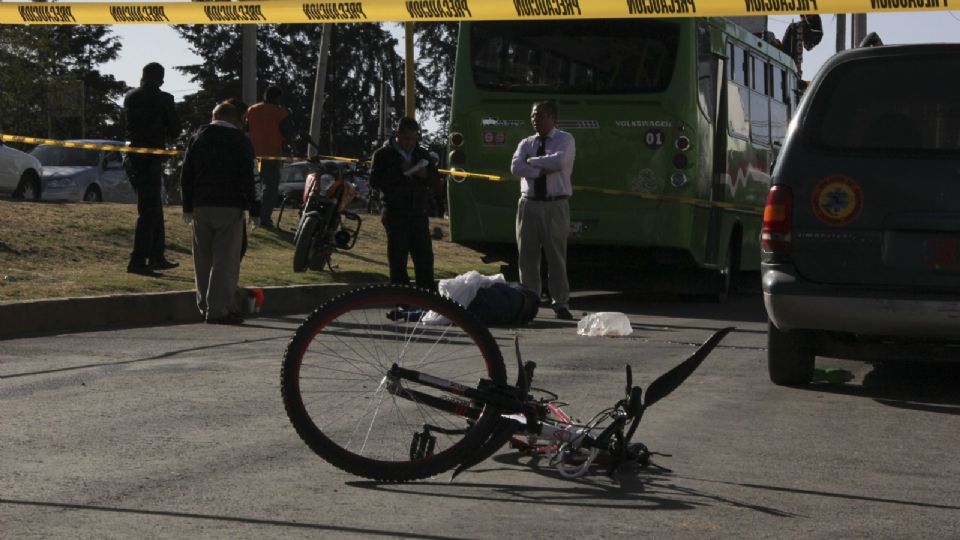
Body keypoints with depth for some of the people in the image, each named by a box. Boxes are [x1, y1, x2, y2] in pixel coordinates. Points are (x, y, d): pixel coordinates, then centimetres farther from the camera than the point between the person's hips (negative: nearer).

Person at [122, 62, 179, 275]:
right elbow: (174, 131, -3)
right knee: (148, 210, -3)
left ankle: (157, 256, 23)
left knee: (153, 208, 17)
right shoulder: (164, 99, -9)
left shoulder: (130, 97, 7)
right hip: (151, 159, -6)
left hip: (133, 156, 6)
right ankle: (138, 261, -7)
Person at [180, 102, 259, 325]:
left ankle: (204, 305, 22)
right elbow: (247, 178, -7)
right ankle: (218, 309, -8)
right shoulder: (240, 140, -4)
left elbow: (186, 174, 10)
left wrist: (188, 206, 14)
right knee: (225, 260, -4)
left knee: (204, 259, 14)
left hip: (201, 206, 5)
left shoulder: (198, 137, 10)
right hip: (230, 206, -5)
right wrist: (253, 208, -2)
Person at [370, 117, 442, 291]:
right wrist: (399, 171, -18)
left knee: (425, 259, 1)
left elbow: (436, 183, 15)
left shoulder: (421, 154, 14)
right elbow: (375, 181, -11)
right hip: (395, 216, -4)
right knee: (398, 259, -2)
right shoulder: (384, 154, 2)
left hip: (419, 215, 4)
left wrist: (426, 175, -7)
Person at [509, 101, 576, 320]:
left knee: (556, 256, -2)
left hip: (555, 205, -4)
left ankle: (561, 303, 3)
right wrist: (543, 170, -14)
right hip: (529, 203, 4)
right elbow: (516, 168, -5)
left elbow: (560, 161, -19)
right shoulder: (526, 143, 12)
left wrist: (532, 161, -7)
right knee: (527, 256, 4)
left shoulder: (565, 139, 2)